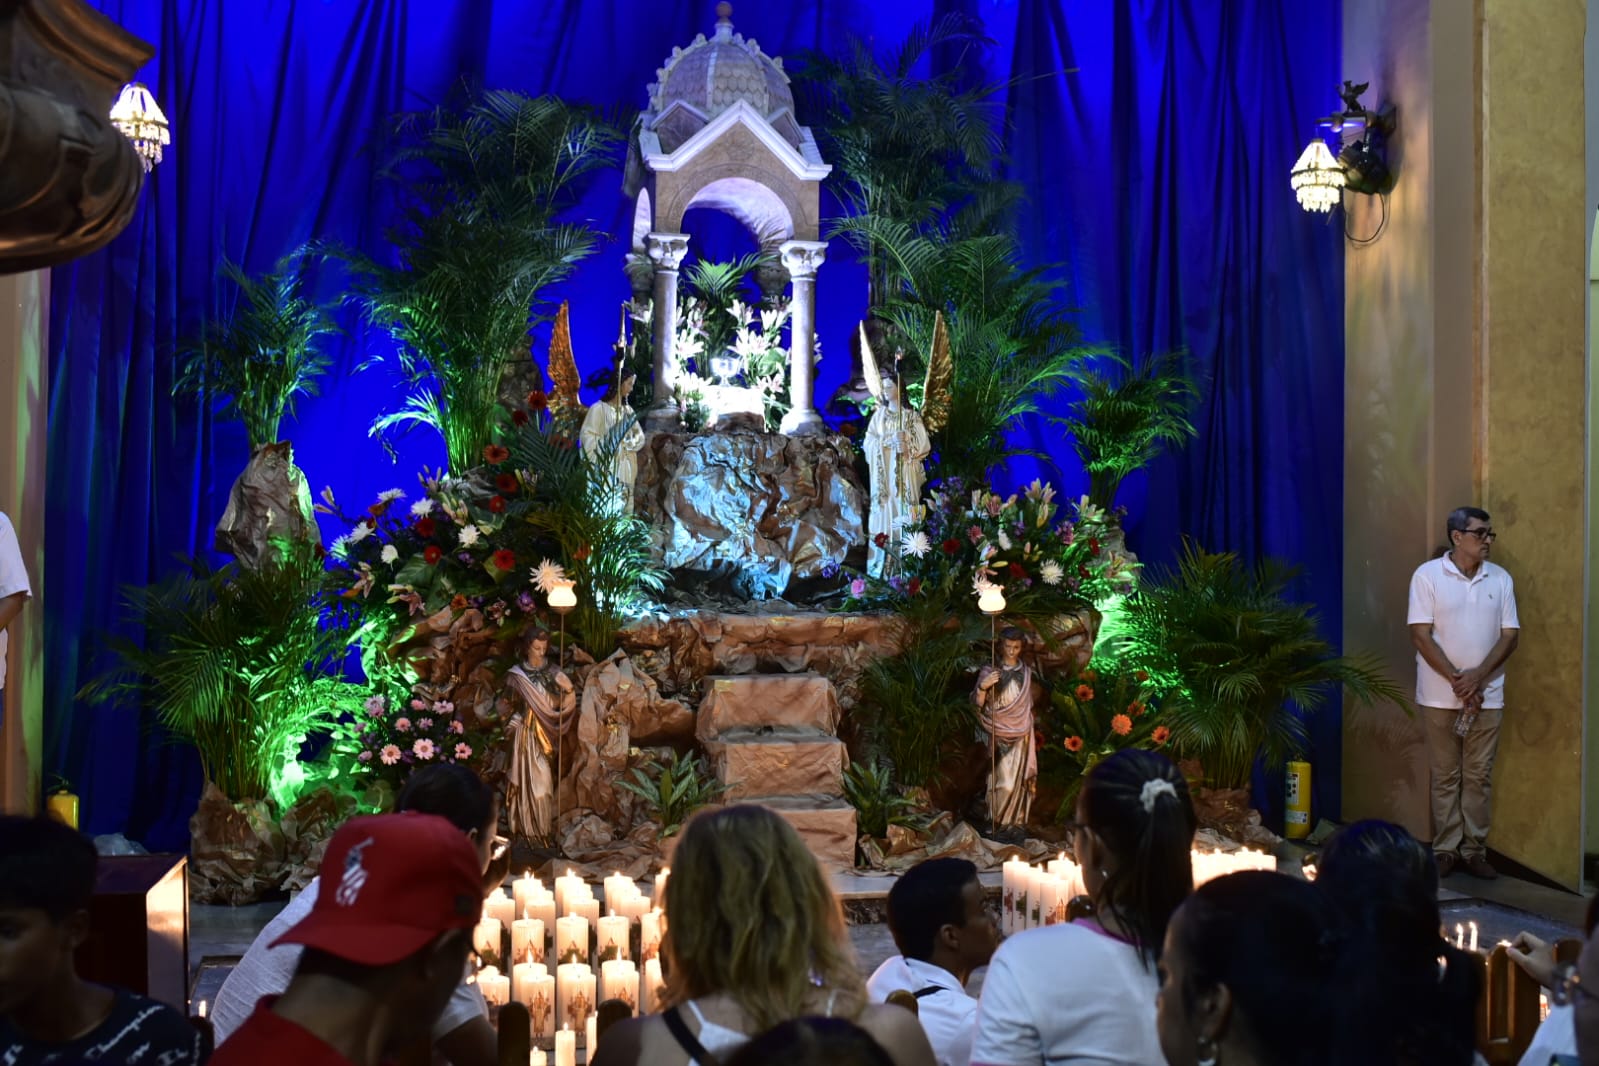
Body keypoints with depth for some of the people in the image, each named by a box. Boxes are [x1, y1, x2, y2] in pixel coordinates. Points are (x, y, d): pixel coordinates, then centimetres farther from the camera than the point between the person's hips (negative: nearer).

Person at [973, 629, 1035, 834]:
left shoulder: (1026, 672, 7)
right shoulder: (990, 672, -6)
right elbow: (978, 703, -10)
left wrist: (1029, 729, 15)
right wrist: (982, 687, -28)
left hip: (1022, 734, 4)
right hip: (1000, 734, -4)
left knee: (1020, 777, 3)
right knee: (1004, 779, -8)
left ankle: (1018, 819, 13)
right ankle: (1000, 819, 4)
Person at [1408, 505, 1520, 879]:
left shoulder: (1500, 579, 4)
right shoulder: (1427, 575, -6)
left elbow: (1510, 635, 1)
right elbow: (1420, 635, -10)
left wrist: (1477, 676, -13)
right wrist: (1457, 680, -15)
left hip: (1487, 695, 3)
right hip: (1440, 695, -2)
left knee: (1479, 776, 6)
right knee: (1445, 776, 5)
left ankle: (1475, 849, 13)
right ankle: (1445, 848, 12)